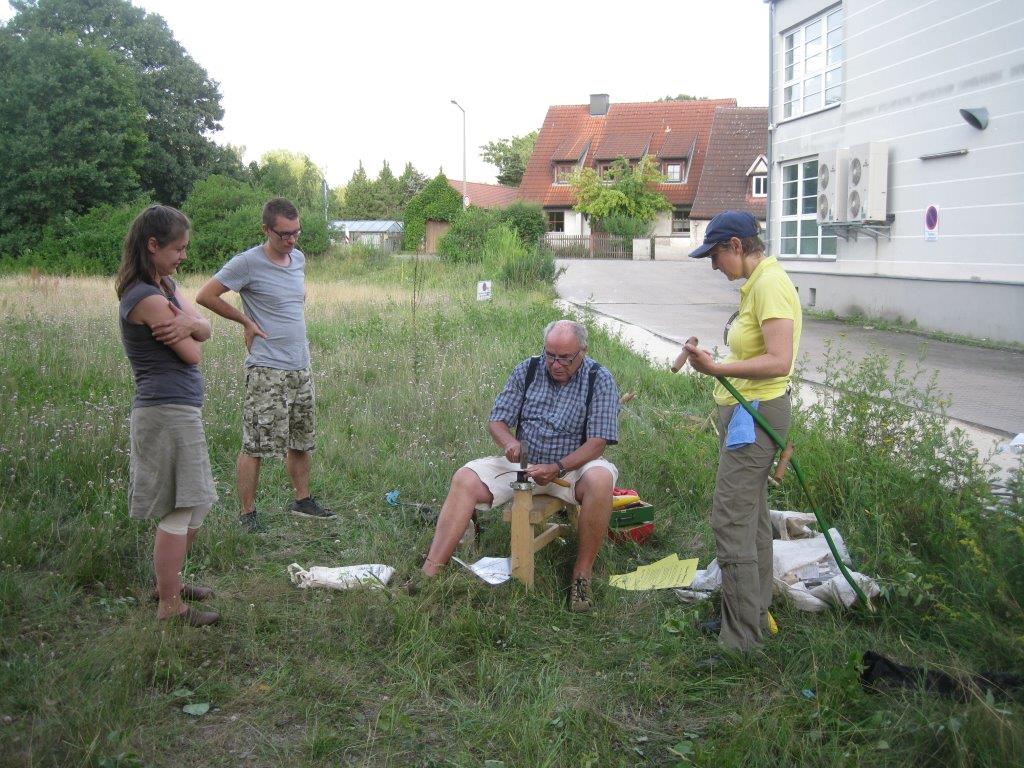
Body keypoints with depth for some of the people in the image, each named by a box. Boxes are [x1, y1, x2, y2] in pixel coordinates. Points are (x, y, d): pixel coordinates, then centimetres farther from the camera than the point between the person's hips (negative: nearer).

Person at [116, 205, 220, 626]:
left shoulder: (165, 286, 13)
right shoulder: (149, 299, -18)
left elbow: (205, 329, 6)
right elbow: (193, 354, -12)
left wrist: (189, 323, -16)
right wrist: (187, 329, 8)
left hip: (179, 409, 10)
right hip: (168, 412, -10)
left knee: (195, 505, 20)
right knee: (179, 511, -3)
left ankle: (168, 581, 34)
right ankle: (169, 605, 7)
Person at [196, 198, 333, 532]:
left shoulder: (299, 259, 11)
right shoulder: (248, 263, -12)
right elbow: (205, 295, -11)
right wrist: (246, 321, -6)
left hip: (301, 368, 7)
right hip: (266, 370, -7)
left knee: (301, 441, 16)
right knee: (255, 445, -4)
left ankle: (303, 500, 30)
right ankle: (247, 514, 6)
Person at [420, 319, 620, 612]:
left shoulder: (600, 379, -9)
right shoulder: (528, 370, 1)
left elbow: (597, 443, -15)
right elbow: (497, 420, 4)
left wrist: (557, 468, -29)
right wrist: (508, 441, -21)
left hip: (574, 464, -3)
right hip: (523, 461, 3)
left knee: (600, 479, -38)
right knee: (465, 479, -18)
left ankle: (582, 573, -24)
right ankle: (430, 572, -24)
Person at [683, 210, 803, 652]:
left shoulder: (770, 284, -18)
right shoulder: (757, 283, 13)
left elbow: (779, 361, -26)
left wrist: (717, 369, -32)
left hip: (755, 414, -11)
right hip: (746, 410, 11)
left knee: (731, 520, -9)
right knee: (752, 515, 17)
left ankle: (741, 640, -2)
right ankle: (756, 614, 30)